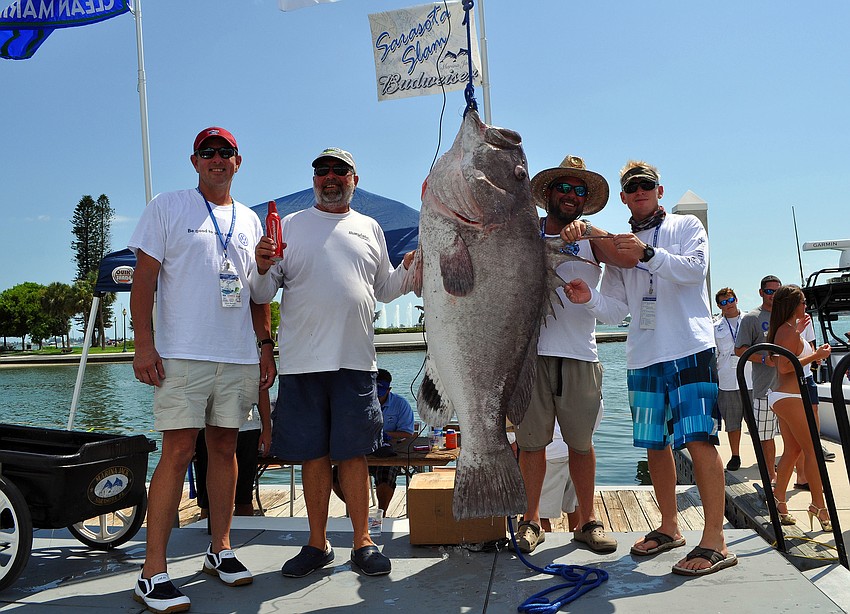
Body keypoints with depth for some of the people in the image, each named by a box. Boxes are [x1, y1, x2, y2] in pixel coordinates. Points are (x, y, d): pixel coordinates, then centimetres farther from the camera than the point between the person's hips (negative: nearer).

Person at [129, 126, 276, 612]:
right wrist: (144, 343, -11)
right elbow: (144, 278, -2)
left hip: (240, 357, 5)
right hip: (183, 354, -4)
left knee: (225, 448, 9)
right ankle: (153, 573, -1)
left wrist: (265, 346, 12)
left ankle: (221, 549, 21)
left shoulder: (250, 221, 17)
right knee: (178, 453, -8)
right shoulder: (167, 207, 5)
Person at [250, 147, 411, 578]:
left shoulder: (370, 229, 15)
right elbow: (262, 295, 7)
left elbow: (384, 290, 19)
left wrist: (409, 270, 1)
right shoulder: (289, 226, 10)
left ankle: (363, 543, 15)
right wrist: (262, 268, -15)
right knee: (313, 455, 6)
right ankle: (318, 544, 20)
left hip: (355, 362, 1)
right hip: (302, 363, 0)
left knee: (353, 453, 3)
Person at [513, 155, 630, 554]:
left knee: (581, 443, 8)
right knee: (531, 442, 3)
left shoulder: (593, 237, 10)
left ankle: (587, 521, 22)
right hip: (530, 353, 0)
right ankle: (531, 521, 17)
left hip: (580, 356, 1)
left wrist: (586, 232, -22)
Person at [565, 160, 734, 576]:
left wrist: (649, 254, -21)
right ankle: (669, 528, 23)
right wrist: (589, 299, -8)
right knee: (655, 444, 9)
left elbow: (695, 267, -10)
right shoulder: (619, 246, 18)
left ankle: (715, 542, -5)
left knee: (699, 440, -11)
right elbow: (617, 309, 12)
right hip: (643, 357, 5)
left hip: (690, 350, -4)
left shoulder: (686, 226, 9)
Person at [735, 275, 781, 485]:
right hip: (765, 386, -4)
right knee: (766, 434, 2)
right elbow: (739, 349, -4)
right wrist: (764, 359, -16)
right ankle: (771, 474, 14)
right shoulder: (751, 318, 0)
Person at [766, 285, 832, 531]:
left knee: (792, 450, 12)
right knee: (813, 450, -6)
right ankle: (819, 506, -2)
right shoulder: (789, 331, -16)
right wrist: (816, 355, -18)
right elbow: (785, 367, -22)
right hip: (790, 398, -10)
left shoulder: (782, 329, 14)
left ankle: (779, 501, 14)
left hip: (782, 397, 10)